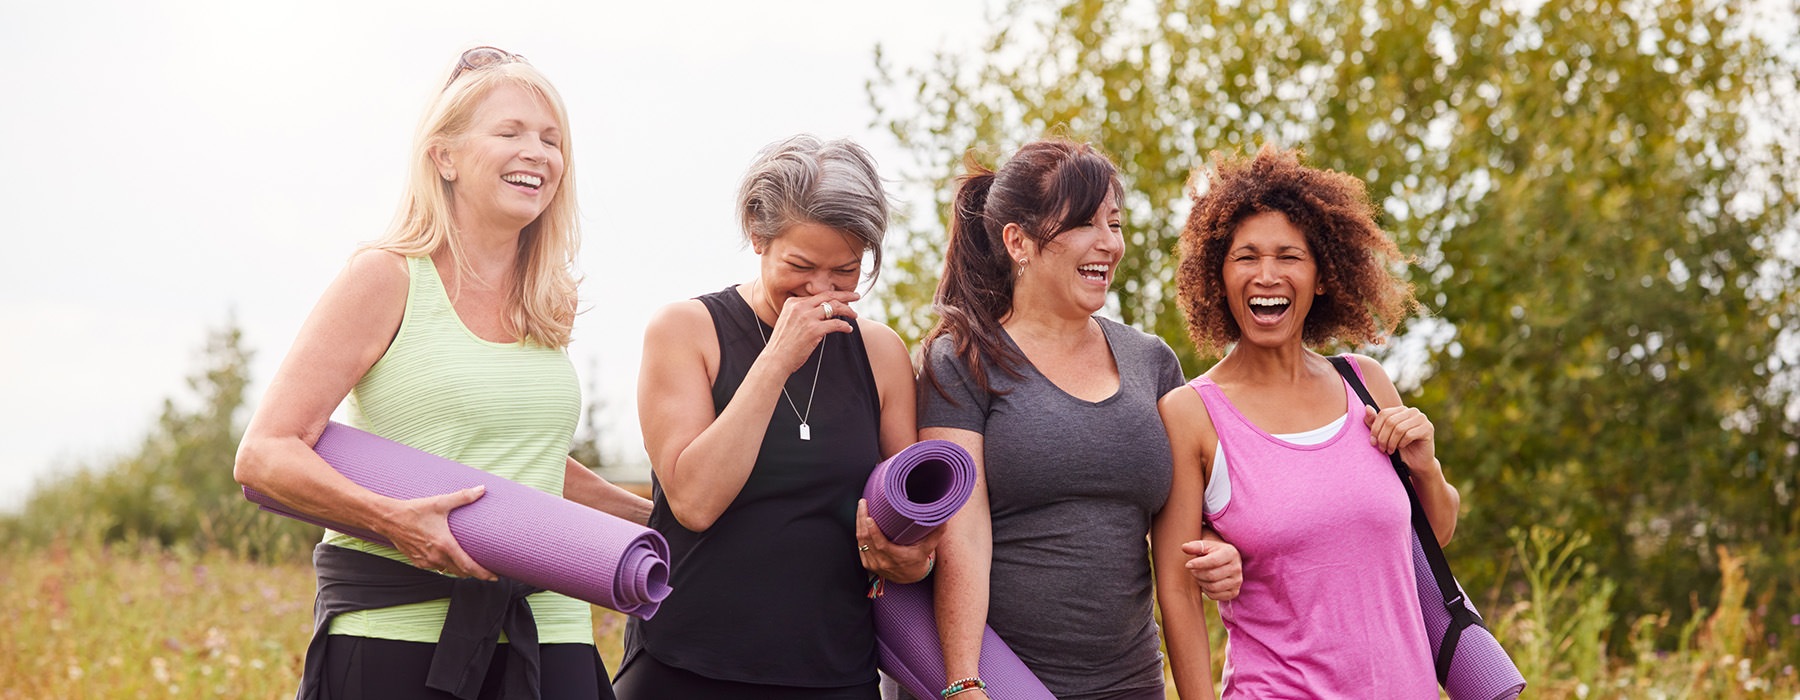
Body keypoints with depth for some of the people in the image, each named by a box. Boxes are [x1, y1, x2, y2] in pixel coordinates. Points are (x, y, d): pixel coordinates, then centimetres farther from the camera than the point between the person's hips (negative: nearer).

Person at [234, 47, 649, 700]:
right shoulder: (386, 278, -3)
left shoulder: (544, 302, 14)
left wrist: (652, 516, 28)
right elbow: (263, 455, -8)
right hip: (399, 628, -5)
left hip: (546, 628, 5)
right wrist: (390, 517, -22)